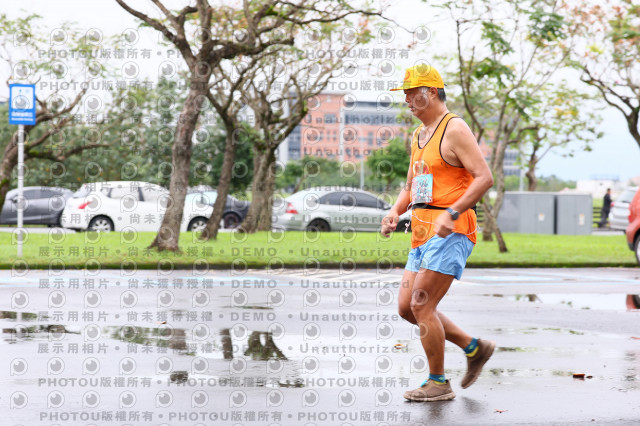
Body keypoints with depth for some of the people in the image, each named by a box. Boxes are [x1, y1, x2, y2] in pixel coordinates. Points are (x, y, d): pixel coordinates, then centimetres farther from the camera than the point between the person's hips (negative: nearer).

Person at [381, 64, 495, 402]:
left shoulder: (454, 129, -9)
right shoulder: (418, 136, 19)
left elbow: (484, 177, -17)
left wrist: (452, 213, -26)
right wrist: (395, 212, 6)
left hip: (450, 234, -10)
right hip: (423, 235, 10)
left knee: (422, 306, -11)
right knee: (406, 308, 8)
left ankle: (438, 383, 1)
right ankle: (474, 348, 19)